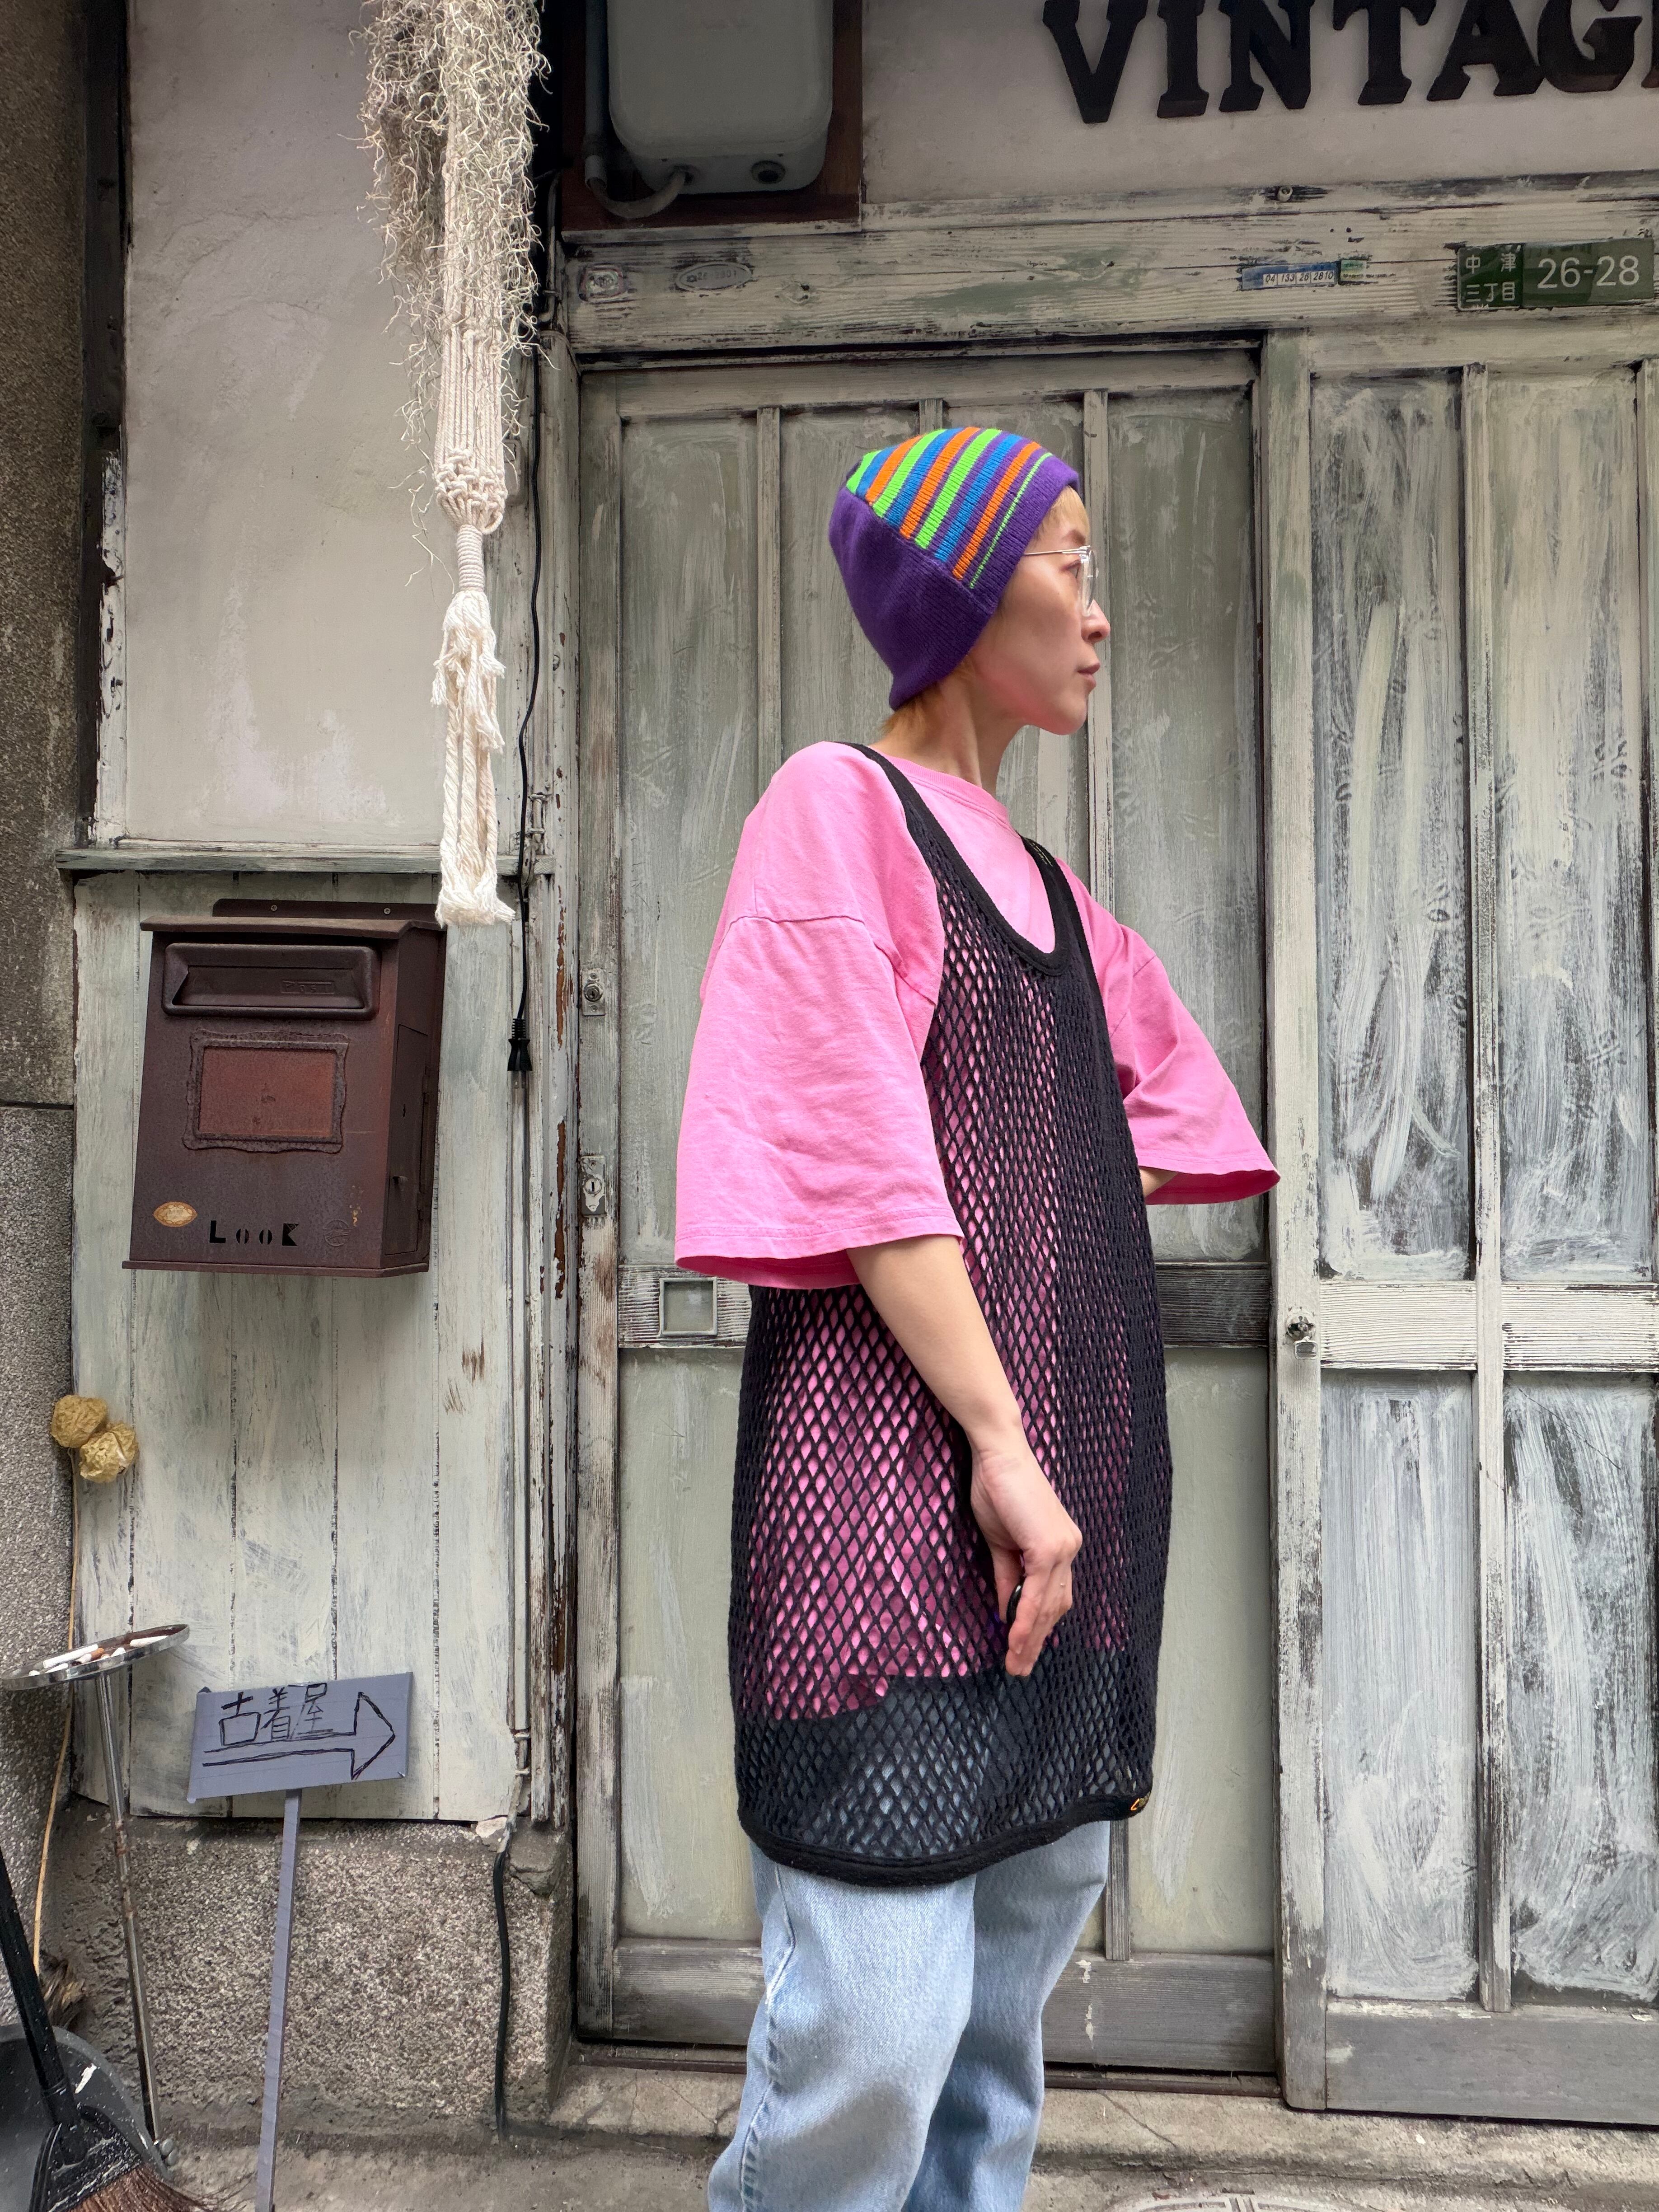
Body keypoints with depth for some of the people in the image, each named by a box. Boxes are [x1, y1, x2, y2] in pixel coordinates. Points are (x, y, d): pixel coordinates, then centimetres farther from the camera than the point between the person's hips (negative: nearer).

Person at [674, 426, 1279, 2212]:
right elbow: (859, 1154, -12)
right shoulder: (838, 806, -3)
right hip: (902, 1457, -8)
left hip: (1060, 1454, 8)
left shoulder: (1046, 890, 19)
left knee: (1006, 2008, 13)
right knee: (874, 2027, -7)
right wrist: (1002, 1438, -14)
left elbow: (1136, 1133, 26)